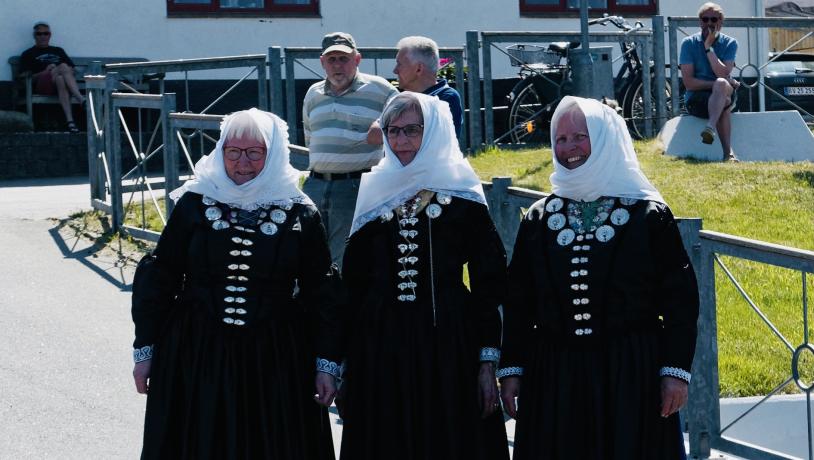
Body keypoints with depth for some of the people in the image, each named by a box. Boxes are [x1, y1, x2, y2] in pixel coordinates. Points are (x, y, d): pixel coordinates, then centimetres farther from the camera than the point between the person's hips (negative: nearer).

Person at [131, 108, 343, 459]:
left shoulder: (299, 215, -1)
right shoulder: (194, 204, -1)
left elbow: (321, 294, 2)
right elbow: (157, 278, 4)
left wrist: (327, 363, 0)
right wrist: (145, 349, 4)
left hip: (276, 360, 0)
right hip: (196, 355, 0)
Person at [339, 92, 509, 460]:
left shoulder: (461, 196, -1)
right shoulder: (374, 192, 8)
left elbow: (488, 284, -2)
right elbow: (354, 282, 10)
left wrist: (488, 361, -7)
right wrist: (347, 362, 8)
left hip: (447, 345, -3)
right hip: (382, 344, 3)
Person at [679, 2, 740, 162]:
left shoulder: (729, 43, 4)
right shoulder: (688, 43, 1)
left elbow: (723, 74, -13)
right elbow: (688, 82, -8)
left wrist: (708, 47, -13)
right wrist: (716, 84, -16)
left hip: (724, 93, 1)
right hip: (696, 99, -1)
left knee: (721, 84, -35)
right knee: (724, 102, -34)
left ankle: (710, 127, -51)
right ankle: (728, 153, -41)